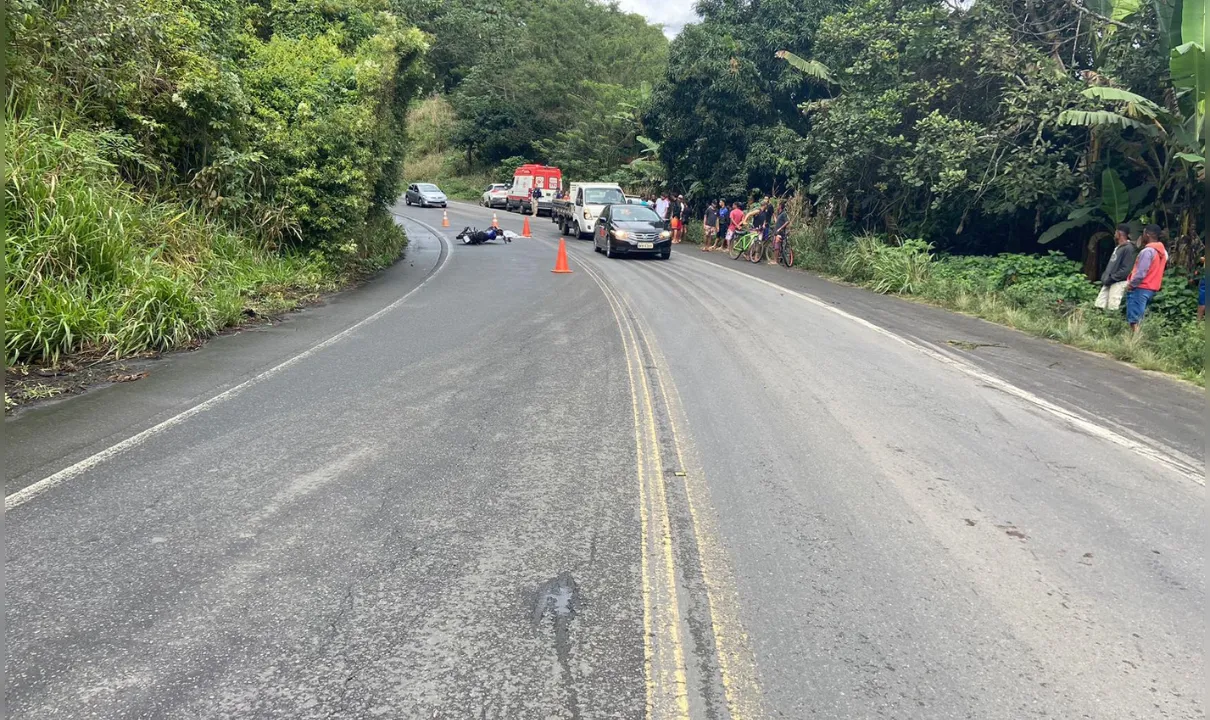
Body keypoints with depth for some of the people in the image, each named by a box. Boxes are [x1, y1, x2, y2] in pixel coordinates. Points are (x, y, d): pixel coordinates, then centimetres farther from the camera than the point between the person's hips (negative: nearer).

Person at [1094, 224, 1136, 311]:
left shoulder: (1128, 248, -11)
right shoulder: (1117, 248, 18)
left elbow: (1126, 270, -19)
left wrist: (1111, 278, -18)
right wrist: (1105, 277, 9)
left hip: (1118, 283, -9)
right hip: (1108, 282, 9)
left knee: (1112, 308, -10)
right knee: (1100, 305, 4)